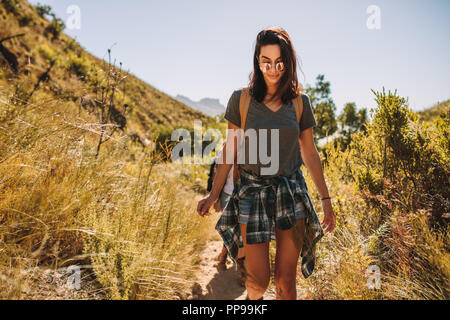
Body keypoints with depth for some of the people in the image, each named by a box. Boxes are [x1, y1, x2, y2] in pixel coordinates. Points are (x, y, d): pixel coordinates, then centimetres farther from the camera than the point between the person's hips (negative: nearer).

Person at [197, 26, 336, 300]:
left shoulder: (300, 101, 2)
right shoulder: (241, 99, -2)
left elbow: (310, 153, 7)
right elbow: (231, 149, 3)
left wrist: (326, 199, 8)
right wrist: (214, 194, 2)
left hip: (291, 191, 2)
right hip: (252, 191, -1)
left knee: (286, 279, 4)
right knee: (259, 279, 2)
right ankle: (252, 299, 40)